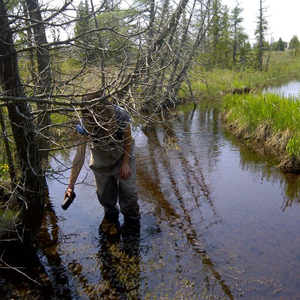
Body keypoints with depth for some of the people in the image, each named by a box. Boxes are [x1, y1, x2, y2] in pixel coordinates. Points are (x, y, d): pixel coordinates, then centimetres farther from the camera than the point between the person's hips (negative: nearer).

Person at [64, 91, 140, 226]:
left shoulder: (120, 117, -35)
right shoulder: (84, 126, -31)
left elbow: (129, 139, -15)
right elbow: (80, 155, -29)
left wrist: (125, 163, -10)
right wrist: (71, 185, -30)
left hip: (123, 155, -1)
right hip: (101, 159, 2)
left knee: (128, 190, 4)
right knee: (103, 192, 10)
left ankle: (132, 220, 32)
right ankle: (110, 216, 42)